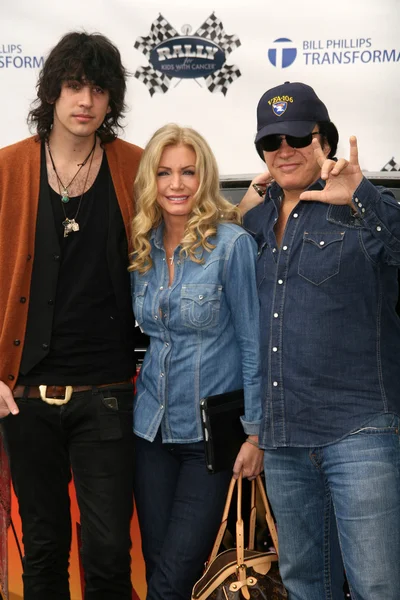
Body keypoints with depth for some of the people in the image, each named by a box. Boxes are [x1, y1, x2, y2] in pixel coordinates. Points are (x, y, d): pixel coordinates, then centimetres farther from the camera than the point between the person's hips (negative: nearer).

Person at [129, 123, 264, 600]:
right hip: (152, 428, 5)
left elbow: (252, 342, -10)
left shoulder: (231, 244, -12)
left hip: (212, 432, -5)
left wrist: (254, 433, -10)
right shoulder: (142, 248, 4)